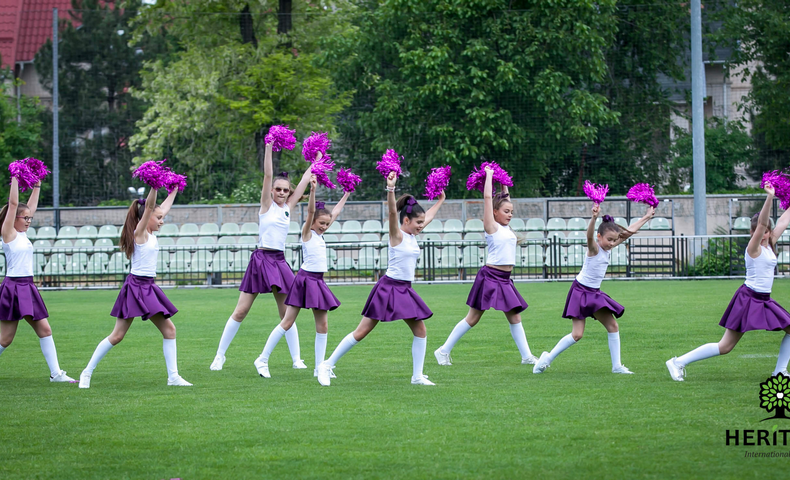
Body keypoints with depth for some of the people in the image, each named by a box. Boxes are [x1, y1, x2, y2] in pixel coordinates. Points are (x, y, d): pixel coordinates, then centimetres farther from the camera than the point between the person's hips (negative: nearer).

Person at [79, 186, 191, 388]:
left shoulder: (150, 235, 13)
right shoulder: (139, 233, -9)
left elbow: (163, 209, 27)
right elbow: (149, 207, -22)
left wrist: (173, 191, 32)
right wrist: (154, 186, -32)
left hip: (148, 288, 9)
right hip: (135, 286, -9)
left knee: (169, 329, 3)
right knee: (117, 335, -6)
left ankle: (173, 376, 6)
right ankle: (87, 373, 2)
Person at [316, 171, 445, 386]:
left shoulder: (412, 236, 11)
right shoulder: (397, 236, -11)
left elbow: (428, 217, 29)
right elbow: (392, 212, -28)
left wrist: (440, 200, 39)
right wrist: (390, 189, -42)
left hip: (405, 291, 8)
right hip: (389, 286, -8)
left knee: (420, 330, 4)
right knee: (362, 331, -6)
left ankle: (417, 376, 11)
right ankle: (327, 365, 0)